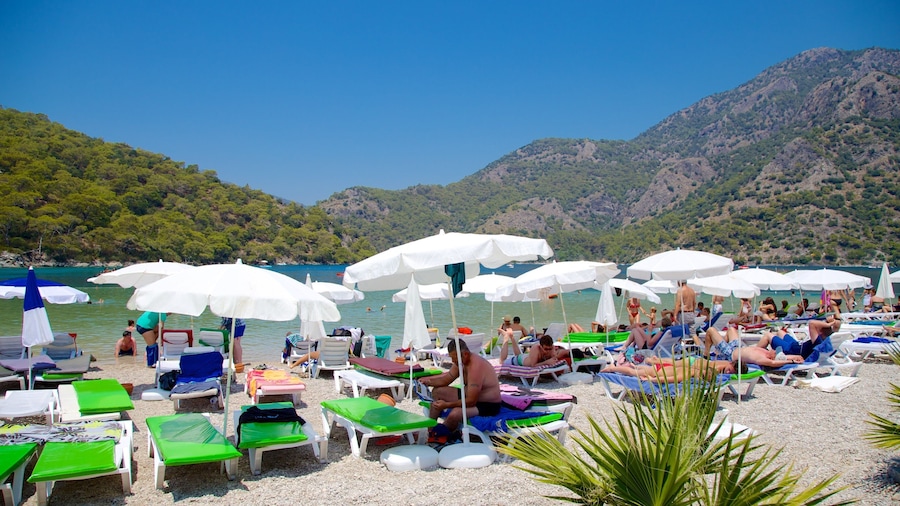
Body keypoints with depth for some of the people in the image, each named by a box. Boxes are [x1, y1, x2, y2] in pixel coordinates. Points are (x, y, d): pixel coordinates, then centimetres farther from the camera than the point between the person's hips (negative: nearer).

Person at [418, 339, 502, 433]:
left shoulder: (475, 367, -30)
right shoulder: (461, 361, -2)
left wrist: (446, 405, -34)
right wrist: (428, 381, -7)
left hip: (489, 405, -10)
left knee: (455, 413, -35)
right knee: (437, 391, 11)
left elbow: (471, 401, -31)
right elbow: (447, 379, 11)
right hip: (471, 397, 10)